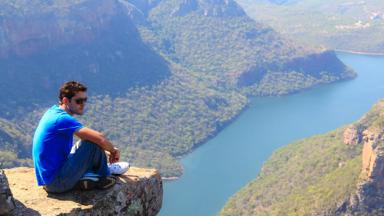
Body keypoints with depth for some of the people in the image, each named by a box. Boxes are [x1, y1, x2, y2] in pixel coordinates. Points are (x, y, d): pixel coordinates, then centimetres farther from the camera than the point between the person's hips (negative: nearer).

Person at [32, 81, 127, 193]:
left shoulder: (53, 111, 7)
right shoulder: (62, 119, -21)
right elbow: (100, 138, -28)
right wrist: (113, 150, -6)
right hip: (57, 183, -10)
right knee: (94, 143, -15)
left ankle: (82, 178, 8)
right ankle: (104, 177, 7)